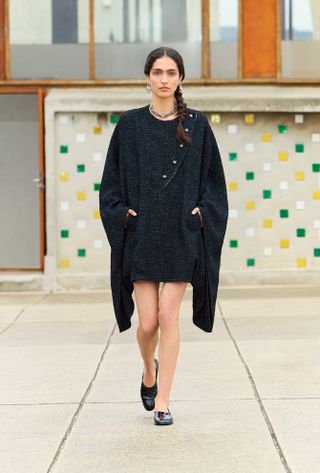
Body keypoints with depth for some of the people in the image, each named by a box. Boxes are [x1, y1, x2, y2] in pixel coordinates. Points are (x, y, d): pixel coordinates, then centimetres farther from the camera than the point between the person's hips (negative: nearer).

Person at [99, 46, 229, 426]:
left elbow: (213, 178, 7)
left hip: (181, 234, 0)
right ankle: (149, 371, 33)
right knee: (147, 321, 0)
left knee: (169, 317, -5)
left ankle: (163, 401, 5)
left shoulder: (197, 124, 4)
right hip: (141, 234, 0)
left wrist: (202, 211, -6)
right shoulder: (130, 124, 3)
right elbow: (112, 180, 7)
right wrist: (122, 213, -6)